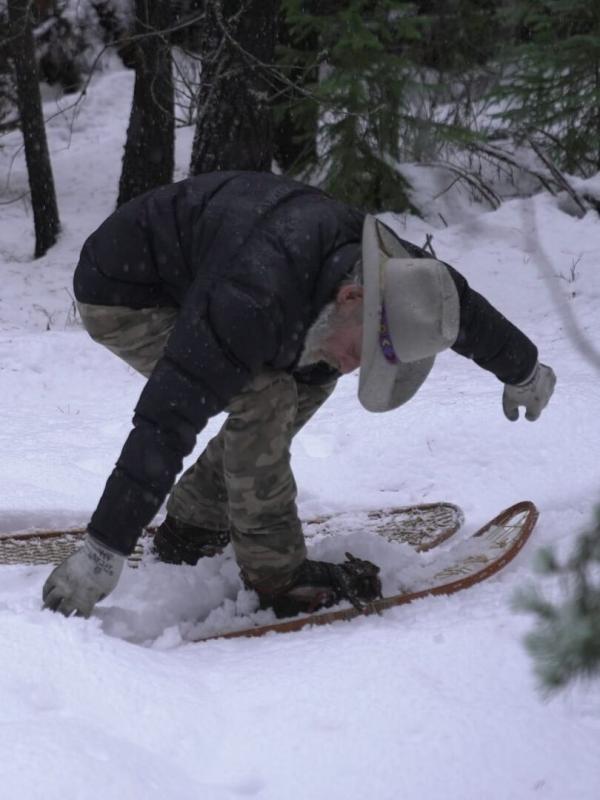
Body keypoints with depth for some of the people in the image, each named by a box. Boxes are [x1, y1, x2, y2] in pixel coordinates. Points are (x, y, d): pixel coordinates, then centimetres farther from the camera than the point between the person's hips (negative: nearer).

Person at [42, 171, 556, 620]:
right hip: (122, 298, -8)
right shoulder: (255, 300, -41)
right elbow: (168, 419, -44)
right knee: (265, 398, -22)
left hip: (183, 283, 8)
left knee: (310, 380, 1)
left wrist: (523, 371, 25)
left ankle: (193, 525, 10)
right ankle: (278, 574, -10)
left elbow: (458, 304, 6)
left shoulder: (387, 263, -16)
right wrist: (104, 552, -44)